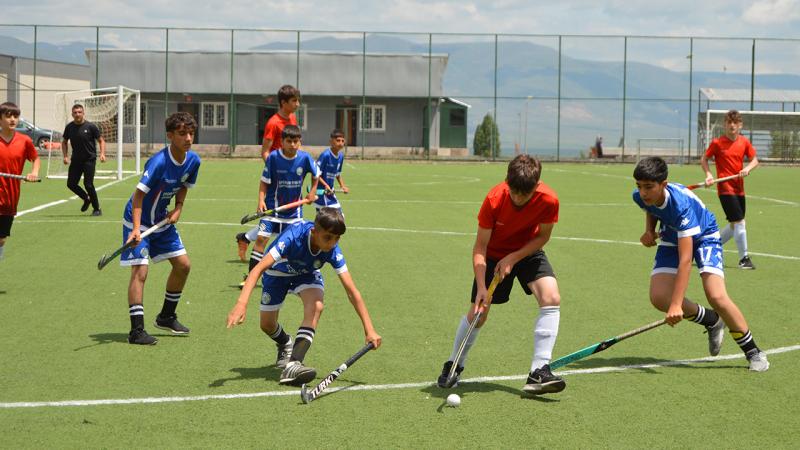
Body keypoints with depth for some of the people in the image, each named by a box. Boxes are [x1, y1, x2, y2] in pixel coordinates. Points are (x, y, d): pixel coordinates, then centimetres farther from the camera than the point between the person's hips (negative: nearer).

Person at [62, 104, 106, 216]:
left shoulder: (90, 126, -8)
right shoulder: (69, 127, 3)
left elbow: (101, 140, -1)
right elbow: (64, 142, 16)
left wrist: (102, 154, -16)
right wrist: (65, 156, 2)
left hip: (89, 159, -5)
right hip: (76, 159, 5)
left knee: (88, 184, -11)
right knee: (71, 184, 0)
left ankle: (97, 209, 6)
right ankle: (86, 199, 27)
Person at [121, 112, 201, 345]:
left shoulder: (193, 160, -7)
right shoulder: (159, 162, -29)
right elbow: (138, 195, -30)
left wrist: (178, 208, -4)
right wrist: (136, 229, -39)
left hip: (162, 220, 8)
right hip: (138, 222, -8)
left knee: (183, 265, 9)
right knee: (140, 271, -14)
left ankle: (166, 317, 26)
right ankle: (136, 330, -13)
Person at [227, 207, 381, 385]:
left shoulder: (333, 251, -32)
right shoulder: (294, 237, -42)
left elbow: (352, 291, -27)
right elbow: (259, 268, -45)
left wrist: (369, 329, -31)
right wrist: (242, 303, -58)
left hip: (307, 273, 1)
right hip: (277, 271, -1)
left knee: (316, 306, -30)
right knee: (267, 325, 1)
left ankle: (292, 365, -34)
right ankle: (285, 344, 39)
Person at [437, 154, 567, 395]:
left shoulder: (548, 200, -28)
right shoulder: (494, 199, -30)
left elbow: (543, 236, -10)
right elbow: (480, 246, -22)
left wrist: (513, 258, -21)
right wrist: (481, 287, -30)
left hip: (528, 252, 1)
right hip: (494, 254, -1)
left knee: (551, 298, -22)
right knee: (477, 313, -4)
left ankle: (539, 372, -21)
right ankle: (454, 365, 23)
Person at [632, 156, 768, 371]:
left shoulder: (681, 204, -40)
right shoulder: (639, 196, -21)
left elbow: (685, 260, -43)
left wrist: (676, 306, -47)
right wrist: (649, 230, -10)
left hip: (704, 235, -6)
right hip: (671, 239, 6)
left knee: (716, 296, -24)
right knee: (659, 297, -15)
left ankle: (753, 352, -4)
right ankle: (712, 321, 11)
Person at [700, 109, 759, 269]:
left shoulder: (744, 142, 5)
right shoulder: (717, 143, -6)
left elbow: (754, 160, 9)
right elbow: (704, 159, 2)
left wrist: (748, 168, -12)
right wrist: (708, 174, -13)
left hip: (739, 189, 6)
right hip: (725, 188, -6)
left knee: (734, 226, 13)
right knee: (739, 222, -11)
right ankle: (744, 259, -2)